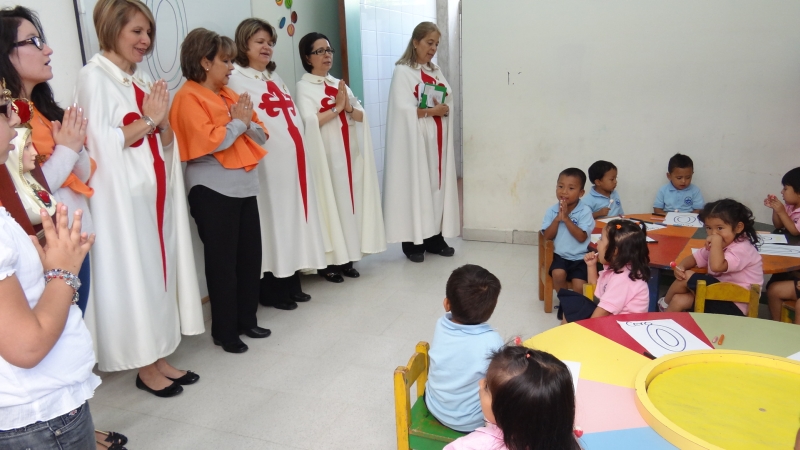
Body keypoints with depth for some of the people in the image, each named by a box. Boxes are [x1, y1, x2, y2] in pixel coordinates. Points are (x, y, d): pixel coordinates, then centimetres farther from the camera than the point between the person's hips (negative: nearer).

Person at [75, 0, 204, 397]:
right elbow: (103, 144, -15)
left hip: (155, 192, 7)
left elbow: (167, 141, 11)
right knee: (133, 276, 0)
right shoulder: (94, 77, -7)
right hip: (122, 198, -7)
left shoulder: (142, 79, 14)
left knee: (158, 268, 10)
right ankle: (145, 367, 12)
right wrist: (147, 120, -13)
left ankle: (159, 357, 21)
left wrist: (162, 119, -8)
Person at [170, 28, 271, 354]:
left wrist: (247, 122, -7)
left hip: (245, 186, 7)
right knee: (222, 261, 2)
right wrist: (238, 121, -7)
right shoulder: (189, 97, -8)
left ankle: (247, 319, 26)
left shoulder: (229, 94, 16)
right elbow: (211, 141, -21)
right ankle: (224, 331, 15)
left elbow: (261, 135, 14)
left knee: (251, 256, 11)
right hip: (213, 191, -7)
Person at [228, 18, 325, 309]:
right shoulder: (236, 78, -3)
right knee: (272, 218, -3)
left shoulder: (273, 77, 22)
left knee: (291, 216, 10)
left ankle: (291, 284, 19)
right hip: (268, 160, -8)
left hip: (293, 156, 8)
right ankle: (272, 290, 7)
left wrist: (299, 152, 17)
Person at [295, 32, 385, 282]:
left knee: (350, 201, 6)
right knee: (330, 203, -5)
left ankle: (346, 259, 14)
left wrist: (349, 108, -9)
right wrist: (336, 108, -12)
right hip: (325, 155, -6)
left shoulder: (339, 83, 16)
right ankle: (327, 262, 3)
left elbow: (361, 116, 10)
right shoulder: (304, 86, -3)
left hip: (349, 152, 6)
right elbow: (310, 121, -18)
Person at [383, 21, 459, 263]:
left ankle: (434, 237, 12)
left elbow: (449, 99, 11)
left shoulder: (435, 70, 16)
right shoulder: (402, 71, -6)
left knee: (437, 184, 6)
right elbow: (403, 108, -16)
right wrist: (431, 111, -17)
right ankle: (413, 241, 1)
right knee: (415, 186, -5)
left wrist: (445, 108, -10)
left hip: (437, 139, 7)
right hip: (415, 140, -7)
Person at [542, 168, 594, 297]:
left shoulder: (585, 211, -10)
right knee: (558, 274, -26)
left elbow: (581, 237, -17)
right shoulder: (552, 211, -1)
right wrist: (557, 219, -18)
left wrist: (566, 218, -22)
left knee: (579, 285, -20)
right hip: (560, 255, 2)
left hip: (580, 258, -2)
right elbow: (547, 236, -5)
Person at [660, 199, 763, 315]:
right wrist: (680, 266, -8)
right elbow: (695, 258, 16)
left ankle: (665, 303, 14)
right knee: (679, 300, -11)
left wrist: (716, 241, -28)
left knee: (688, 277, -12)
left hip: (734, 306, -9)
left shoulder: (742, 249, -20)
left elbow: (716, 266, -36)